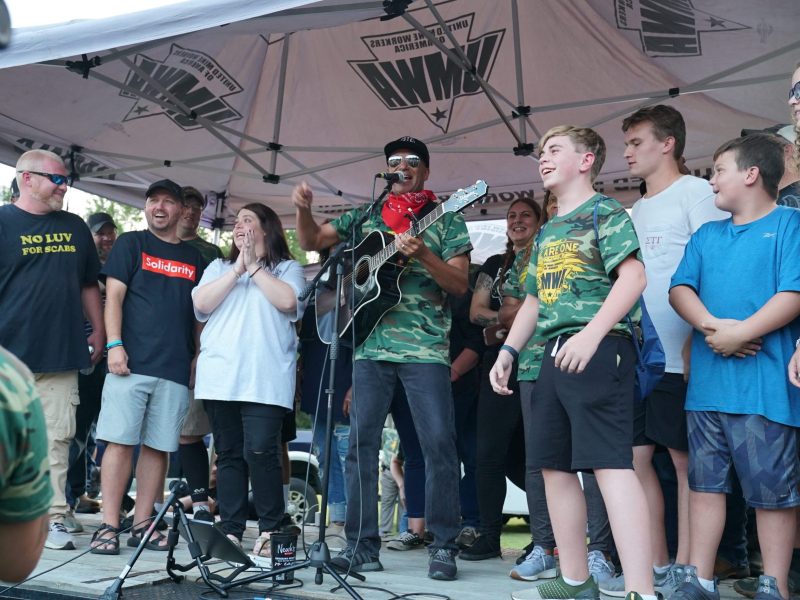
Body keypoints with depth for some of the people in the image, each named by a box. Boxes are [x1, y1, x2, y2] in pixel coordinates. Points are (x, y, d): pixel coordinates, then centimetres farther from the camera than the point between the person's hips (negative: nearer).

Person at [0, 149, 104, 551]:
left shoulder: (75, 227, 16)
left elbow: (89, 284, 22)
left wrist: (98, 330, 13)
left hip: (61, 354, 4)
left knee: (57, 438, 2)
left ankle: (54, 517, 6)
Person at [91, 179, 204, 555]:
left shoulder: (193, 258, 18)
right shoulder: (130, 244, 9)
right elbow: (113, 296, 1)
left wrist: (198, 358, 9)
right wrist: (114, 344, -10)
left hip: (175, 369, 3)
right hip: (131, 362, -3)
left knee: (158, 447, 3)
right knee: (120, 442, -6)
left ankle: (142, 525, 10)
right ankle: (108, 526, -3)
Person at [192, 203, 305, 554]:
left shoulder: (287, 269, 11)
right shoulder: (219, 268, 21)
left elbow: (288, 302, -9)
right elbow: (201, 304, 4)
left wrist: (254, 267, -3)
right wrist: (237, 269, -1)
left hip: (265, 379, -4)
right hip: (220, 377, 4)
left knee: (260, 451, -14)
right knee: (229, 455, 4)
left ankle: (270, 530, -4)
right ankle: (231, 531, 9)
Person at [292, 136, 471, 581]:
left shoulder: (446, 219, 7)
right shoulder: (365, 216, 17)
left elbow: (460, 284, -1)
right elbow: (311, 241, 17)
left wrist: (423, 255, -17)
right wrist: (304, 209, -3)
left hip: (426, 347, -3)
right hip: (371, 345, 3)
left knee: (439, 444, -8)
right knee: (362, 442, 2)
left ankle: (444, 548, 3)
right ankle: (363, 545, 10)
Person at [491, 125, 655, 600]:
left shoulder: (604, 211, 0)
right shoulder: (547, 232, 24)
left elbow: (634, 276, -14)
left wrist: (592, 333, -24)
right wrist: (508, 352, 19)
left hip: (598, 349, -9)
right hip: (555, 354, 9)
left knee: (611, 464, -18)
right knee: (555, 466, 9)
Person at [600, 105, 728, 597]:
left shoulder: (696, 193, -3)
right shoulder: (638, 210, 20)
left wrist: (697, 341, -19)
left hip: (679, 357, -8)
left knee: (688, 462, 0)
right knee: (635, 456, 7)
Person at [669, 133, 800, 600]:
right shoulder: (707, 236, 17)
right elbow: (680, 289, 7)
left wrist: (740, 333, -16)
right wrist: (712, 326, -11)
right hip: (707, 382, 6)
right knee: (706, 482, 9)